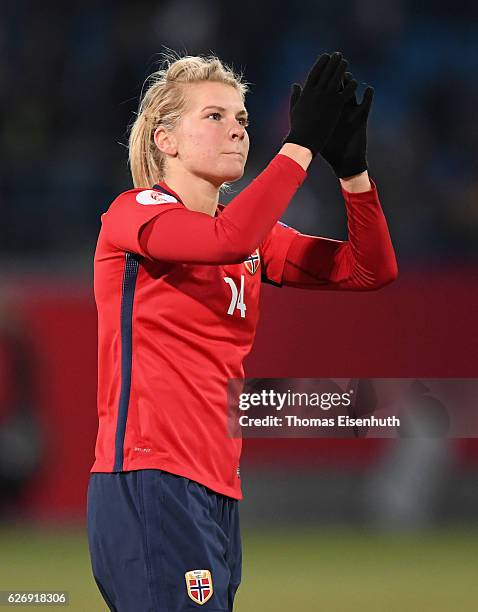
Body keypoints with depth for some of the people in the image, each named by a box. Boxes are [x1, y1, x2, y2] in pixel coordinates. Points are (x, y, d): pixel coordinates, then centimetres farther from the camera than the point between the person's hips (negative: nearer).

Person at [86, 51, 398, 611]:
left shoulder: (254, 233, 18)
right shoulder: (132, 213, -4)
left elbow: (371, 270, 9)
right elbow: (227, 240, -25)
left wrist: (351, 167, -4)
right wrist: (301, 144, -19)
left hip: (217, 491, 8)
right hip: (150, 483, -8)